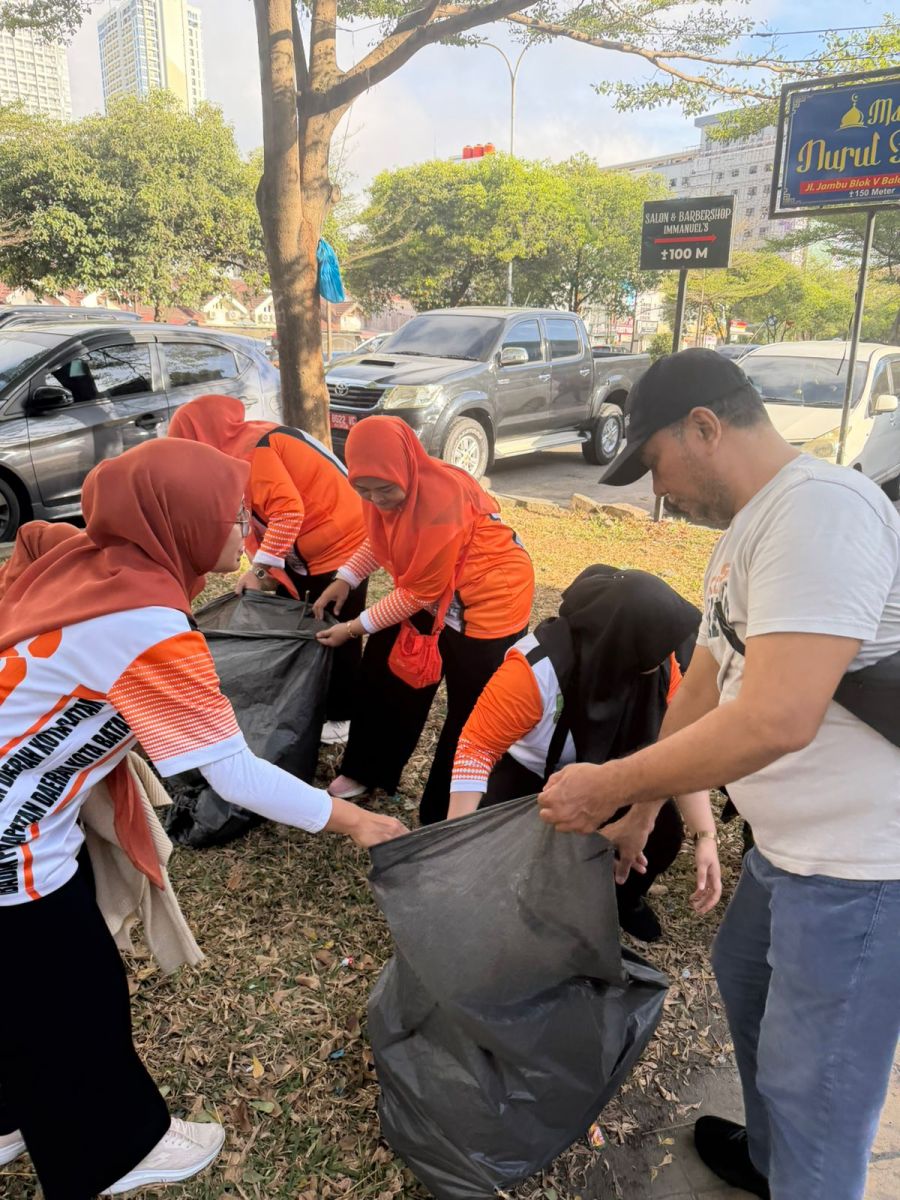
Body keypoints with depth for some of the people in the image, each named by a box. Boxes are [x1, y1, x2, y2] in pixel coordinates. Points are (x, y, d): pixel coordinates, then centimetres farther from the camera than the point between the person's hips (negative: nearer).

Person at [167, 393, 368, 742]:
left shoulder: (249, 450, -20)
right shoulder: (250, 440, 10)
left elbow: (289, 510, -29)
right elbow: (267, 512, 10)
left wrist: (260, 568, -24)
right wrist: (265, 566, 1)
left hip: (338, 546, -10)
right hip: (310, 550, 10)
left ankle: (340, 718, 13)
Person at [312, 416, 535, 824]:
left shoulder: (441, 502, -33)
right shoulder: (392, 488, -9)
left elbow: (420, 593, -24)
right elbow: (382, 539, 11)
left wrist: (356, 627, -15)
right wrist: (345, 579, -4)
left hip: (489, 600, -9)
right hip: (432, 593, 9)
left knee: (471, 715, 0)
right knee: (385, 670, 14)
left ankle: (442, 817, 15)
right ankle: (367, 771, 32)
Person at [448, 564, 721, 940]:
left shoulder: (662, 665, -23)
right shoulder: (537, 669, -38)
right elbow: (477, 746, -33)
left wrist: (705, 836, -27)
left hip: (604, 773, 4)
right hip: (526, 770, -3)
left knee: (664, 834, -17)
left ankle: (623, 898, 19)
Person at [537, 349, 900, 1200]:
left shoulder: (818, 509, -23)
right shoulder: (747, 532, 10)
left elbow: (776, 719, -32)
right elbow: (701, 691, 15)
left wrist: (606, 787, -21)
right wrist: (638, 808, 17)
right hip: (794, 843, 10)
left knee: (812, 1082, 6)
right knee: (747, 980, 27)